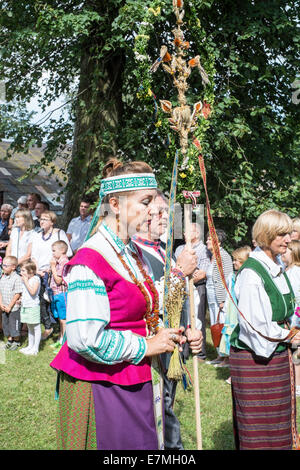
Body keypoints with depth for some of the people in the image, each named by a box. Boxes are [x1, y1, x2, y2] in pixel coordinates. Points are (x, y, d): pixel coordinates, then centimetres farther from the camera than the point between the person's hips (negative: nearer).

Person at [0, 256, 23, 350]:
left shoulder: (16, 278, -15)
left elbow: (17, 294, -16)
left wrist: (9, 306, -14)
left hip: (14, 308, -7)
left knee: (14, 326, 4)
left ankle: (16, 341, 22)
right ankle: (10, 340, 34)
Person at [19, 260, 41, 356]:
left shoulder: (36, 279, -12)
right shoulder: (24, 279, 12)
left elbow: (32, 292, -25)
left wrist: (26, 281, -20)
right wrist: (20, 299, 7)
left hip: (33, 307, -9)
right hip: (25, 306, 9)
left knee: (36, 327, -1)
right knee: (29, 327, 17)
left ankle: (35, 348, 2)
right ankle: (30, 346, 27)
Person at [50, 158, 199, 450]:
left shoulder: (133, 253, 11)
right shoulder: (91, 260, -19)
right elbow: (85, 338, -27)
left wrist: (178, 276, 13)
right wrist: (146, 346, -16)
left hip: (136, 385, 9)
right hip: (102, 390, -9)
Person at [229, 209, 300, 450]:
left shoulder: (277, 268, 9)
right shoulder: (251, 273, -19)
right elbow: (254, 325, -22)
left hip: (278, 357, 9)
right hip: (255, 359, -9)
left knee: (279, 422, 17)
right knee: (258, 429, 1)